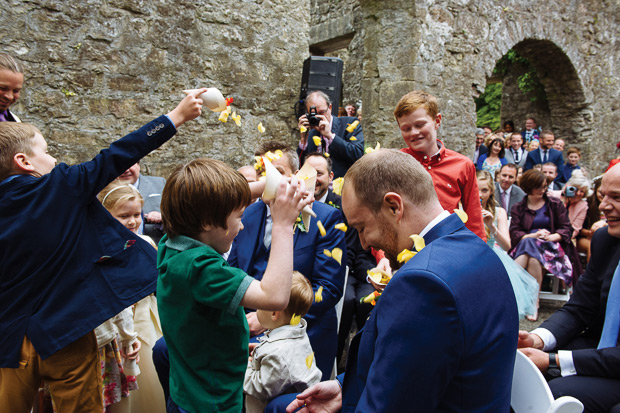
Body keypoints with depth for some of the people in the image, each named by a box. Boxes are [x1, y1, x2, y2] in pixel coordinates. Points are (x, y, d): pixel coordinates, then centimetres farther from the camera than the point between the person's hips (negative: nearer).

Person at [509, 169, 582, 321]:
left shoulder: (555, 204, 15)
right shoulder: (518, 208, 15)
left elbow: (567, 228, 6)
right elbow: (514, 233, 2)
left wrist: (550, 237, -13)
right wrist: (532, 235, -16)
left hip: (550, 247, 0)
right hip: (524, 245, 1)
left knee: (534, 258, -35)